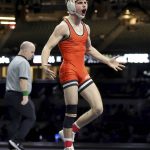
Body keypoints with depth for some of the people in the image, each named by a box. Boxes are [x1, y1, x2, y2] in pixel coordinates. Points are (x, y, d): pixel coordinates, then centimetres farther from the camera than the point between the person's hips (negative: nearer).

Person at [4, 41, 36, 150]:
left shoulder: (14, 61, 21)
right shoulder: (23, 62, -11)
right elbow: (23, 80, -22)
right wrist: (25, 96, -26)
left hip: (9, 94, 9)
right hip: (19, 95, -9)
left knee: (15, 120, 8)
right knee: (30, 117, -2)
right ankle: (17, 140, -13)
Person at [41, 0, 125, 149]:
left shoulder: (86, 28, 16)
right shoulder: (63, 27, -6)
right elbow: (47, 47, -13)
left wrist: (107, 61, 32)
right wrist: (44, 64, -32)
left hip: (83, 73, 7)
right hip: (68, 71, -7)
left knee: (98, 109, 0)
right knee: (71, 111, -11)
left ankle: (69, 131, 16)